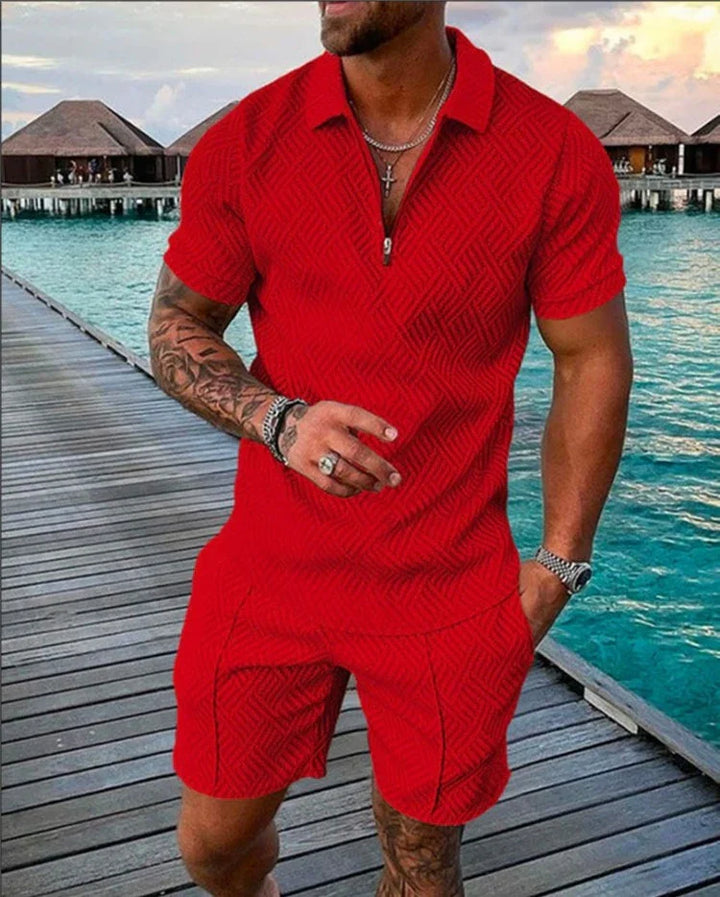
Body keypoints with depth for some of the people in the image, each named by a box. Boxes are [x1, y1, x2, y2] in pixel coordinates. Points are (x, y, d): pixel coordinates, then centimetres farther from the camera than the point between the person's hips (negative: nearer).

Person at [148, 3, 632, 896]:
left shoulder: (557, 154, -8)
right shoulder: (244, 140, -5)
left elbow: (593, 362, -1)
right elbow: (175, 326, 2)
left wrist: (559, 564, -2)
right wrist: (277, 420, -18)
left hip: (451, 591, -1)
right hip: (271, 575, 2)